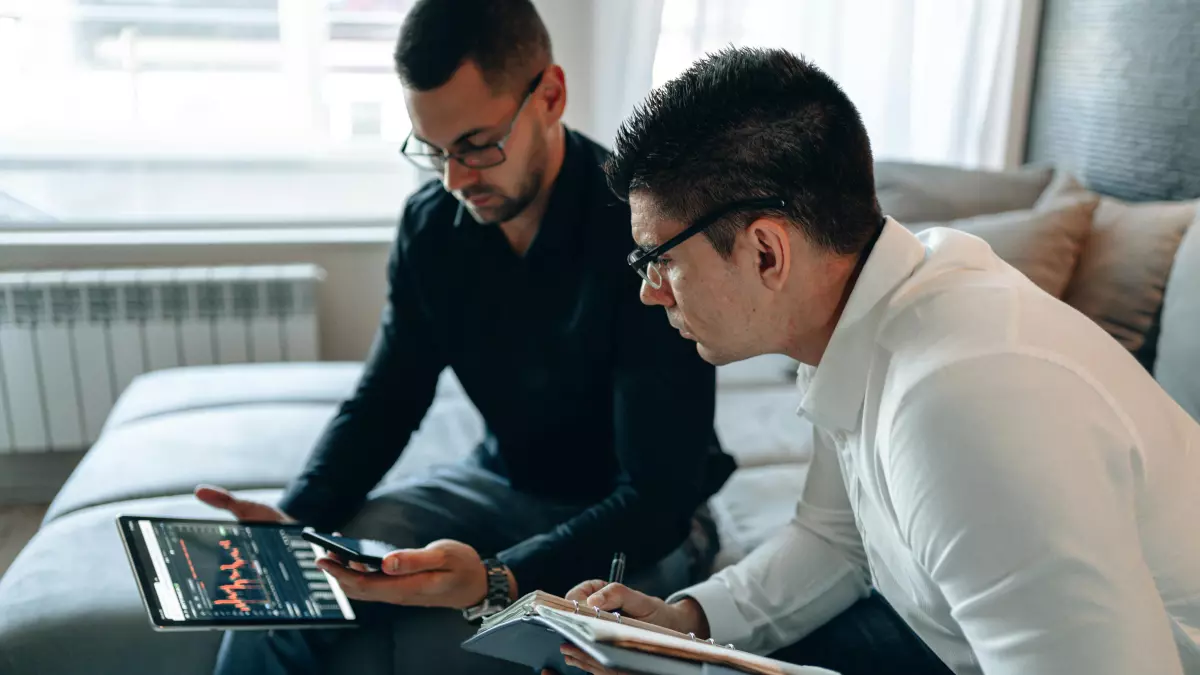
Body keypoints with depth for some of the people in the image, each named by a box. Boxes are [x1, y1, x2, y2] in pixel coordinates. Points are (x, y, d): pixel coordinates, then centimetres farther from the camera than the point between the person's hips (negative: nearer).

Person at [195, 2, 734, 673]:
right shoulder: (433, 223, -6)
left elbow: (660, 497, -26)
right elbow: (386, 399, 2)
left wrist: (497, 581, -40)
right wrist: (296, 517, -16)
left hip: (637, 524, -4)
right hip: (503, 485, 5)